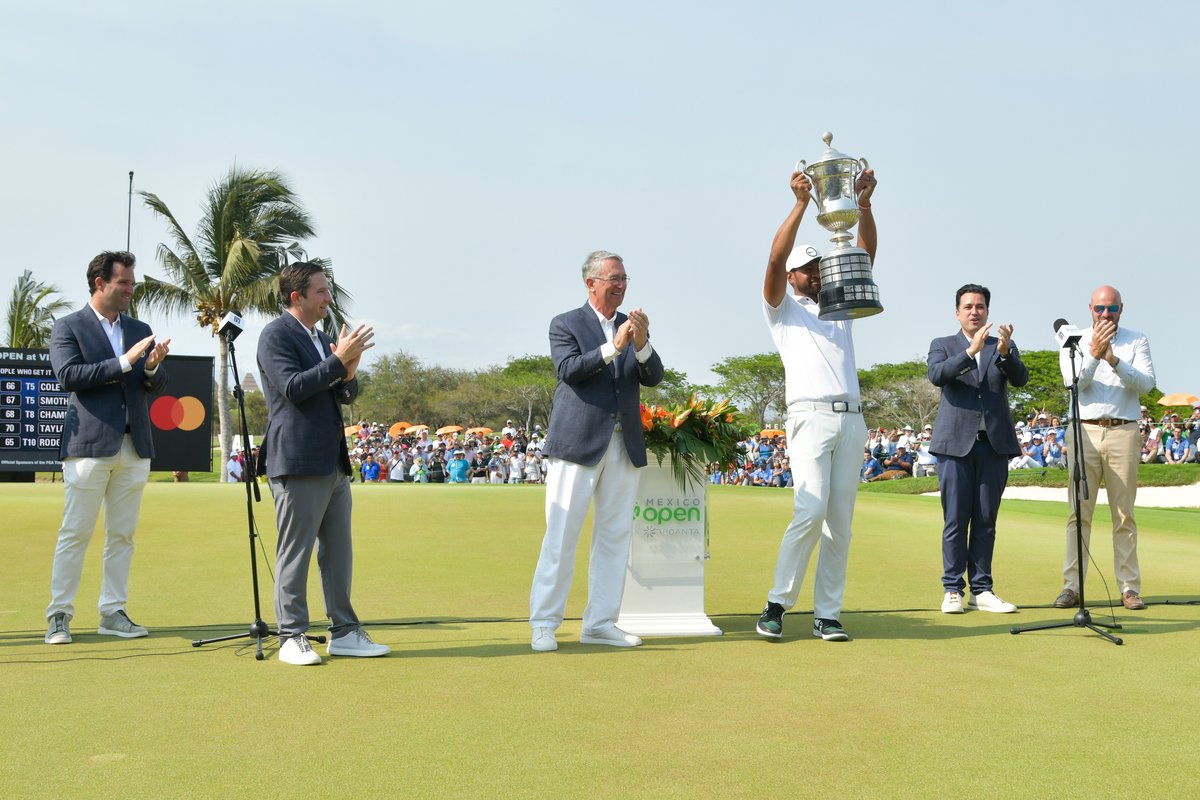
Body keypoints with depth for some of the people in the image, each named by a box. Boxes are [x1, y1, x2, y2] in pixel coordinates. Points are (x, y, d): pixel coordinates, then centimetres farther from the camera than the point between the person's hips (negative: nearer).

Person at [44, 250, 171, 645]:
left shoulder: (140, 330, 16)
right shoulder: (68, 328, 1)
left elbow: (156, 386, 13)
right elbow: (69, 375, -13)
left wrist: (153, 366, -10)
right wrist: (124, 362, -17)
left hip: (134, 447, 5)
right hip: (89, 445, -5)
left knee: (122, 535, 7)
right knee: (75, 534, -2)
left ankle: (113, 613, 14)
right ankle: (59, 615, 5)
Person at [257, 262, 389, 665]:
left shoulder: (324, 340, 18)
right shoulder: (276, 335, -6)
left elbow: (347, 395, 18)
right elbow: (292, 387, -18)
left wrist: (348, 375, -3)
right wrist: (338, 360, -18)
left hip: (333, 462, 8)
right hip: (298, 462, -8)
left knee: (338, 550, 10)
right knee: (295, 552, -3)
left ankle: (344, 633, 16)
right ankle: (291, 637, 4)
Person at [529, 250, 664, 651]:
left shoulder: (632, 326, 15)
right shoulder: (565, 324, 2)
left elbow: (654, 377, 4)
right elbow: (569, 370, -14)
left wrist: (641, 344, -14)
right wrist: (613, 347, -21)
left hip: (624, 446, 5)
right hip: (579, 442, -5)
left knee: (615, 535, 6)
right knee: (561, 535, -4)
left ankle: (600, 623, 13)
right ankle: (543, 624, 2)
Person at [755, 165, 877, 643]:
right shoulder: (782, 309, 12)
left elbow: (865, 254, 15)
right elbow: (774, 260, -6)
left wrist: (864, 203, 2)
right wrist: (801, 203, -12)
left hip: (851, 419, 5)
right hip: (810, 417, -5)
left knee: (840, 522, 2)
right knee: (810, 512, -18)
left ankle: (826, 614, 5)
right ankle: (777, 604, -6)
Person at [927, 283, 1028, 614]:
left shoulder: (1004, 346, 14)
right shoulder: (942, 346, 9)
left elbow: (1021, 378, -4)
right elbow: (936, 375, -11)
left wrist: (1004, 351, -22)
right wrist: (970, 351, -22)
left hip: (994, 443, 2)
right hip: (955, 443, -2)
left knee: (986, 521, 4)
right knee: (955, 521, -1)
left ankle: (981, 590, 8)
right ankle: (952, 590, 4)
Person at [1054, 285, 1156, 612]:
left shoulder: (1137, 341, 10)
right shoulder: (1075, 342, 11)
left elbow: (1146, 383, -6)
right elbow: (1073, 382, -5)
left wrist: (1114, 360, -18)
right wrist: (1094, 354, -17)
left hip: (1123, 433, 0)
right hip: (1084, 432, 0)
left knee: (1124, 515, 0)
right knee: (1079, 513, -2)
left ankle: (1130, 588, 4)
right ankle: (1071, 586, -1)